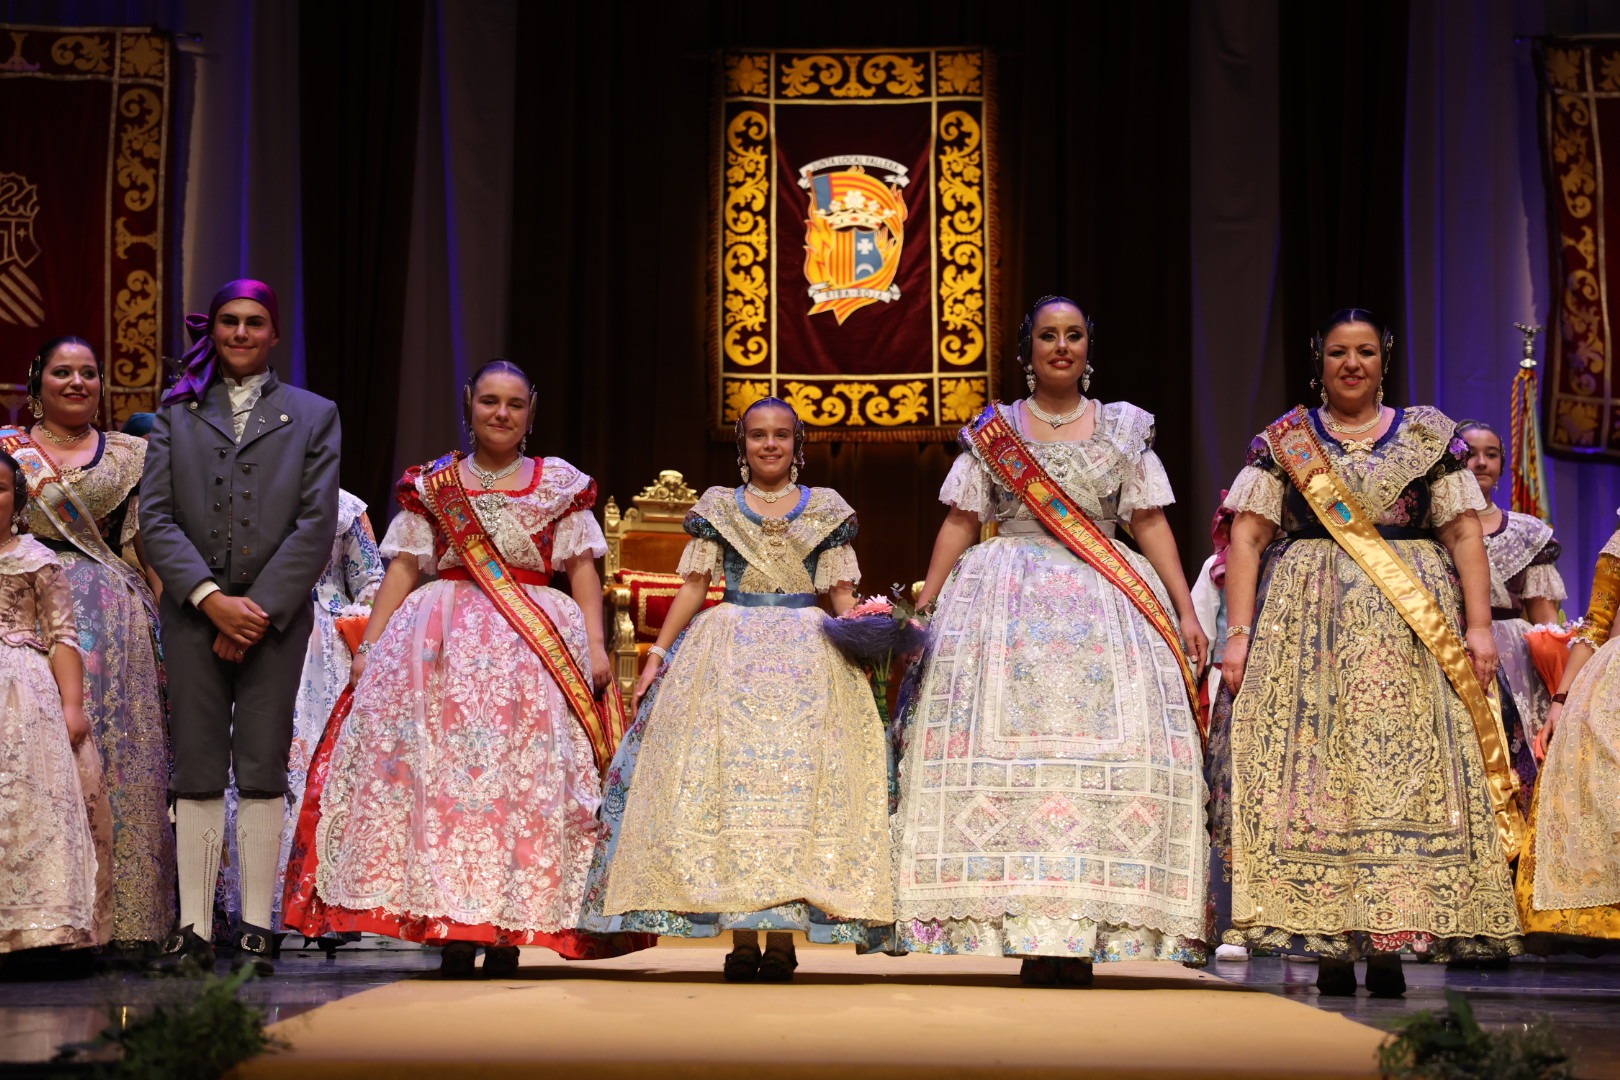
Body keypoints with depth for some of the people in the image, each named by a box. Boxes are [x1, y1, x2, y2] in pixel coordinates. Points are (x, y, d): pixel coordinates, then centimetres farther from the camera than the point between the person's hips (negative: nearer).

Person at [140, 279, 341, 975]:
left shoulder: (313, 416, 11)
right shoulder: (177, 415, 13)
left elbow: (316, 525, 1)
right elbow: (154, 517, 3)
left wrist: (259, 609, -9)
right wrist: (211, 597, -11)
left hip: (275, 613, -1)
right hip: (193, 613, 1)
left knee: (262, 771, -1)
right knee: (197, 774, 0)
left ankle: (256, 930, 2)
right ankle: (193, 929, 3)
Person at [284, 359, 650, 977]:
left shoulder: (561, 485, 11)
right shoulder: (432, 486, 12)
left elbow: (582, 568, 5)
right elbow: (403, 568, 9)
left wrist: (595, 644, -6)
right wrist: (369, 644, 0)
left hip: (536, 644, 0)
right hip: (442, 644, 0)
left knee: (531, 777, -8)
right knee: (441, 770, -9)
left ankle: (509, 930, -5)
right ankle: (452, 929, -7)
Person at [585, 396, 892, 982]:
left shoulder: (825, 509, 12)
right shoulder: (718, 506, 13)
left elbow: (843, 594, 9)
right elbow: (692, 588, 10)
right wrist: (656, 653, 1)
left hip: (808, 657, 0)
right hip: (729, 657, 0)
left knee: (801, 774, -12)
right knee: (727, 773, -12)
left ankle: (783, 936, -12)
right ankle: (741, 935, -10)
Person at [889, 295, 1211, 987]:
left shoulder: (1124, 429, 12)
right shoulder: (994, 430, 10)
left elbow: (1151, 523, 8)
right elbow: (959, 523, 7)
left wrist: (1185, 612, 0)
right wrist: (922, 608, -2)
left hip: (1105, 607, 1)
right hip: (1008, 604, -1)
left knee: (1110, 742, -12)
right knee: (1008, 740, -13)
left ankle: (1083, 939, -12)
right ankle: (1034, 938, -12)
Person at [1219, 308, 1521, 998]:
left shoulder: (1430, 436, 11)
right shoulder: (1281, 442, 10)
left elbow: (1464, 533, 6)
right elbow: (1248, 538, 4)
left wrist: (1479, 627, -4)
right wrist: (1239, 631, -7)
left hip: (1414, 625, 0)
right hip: (1308, 624, 0)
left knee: (1405, 768, -8)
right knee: (1312, 768, -7)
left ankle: (1392, 945, -9)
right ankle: (1330, 948, -6)